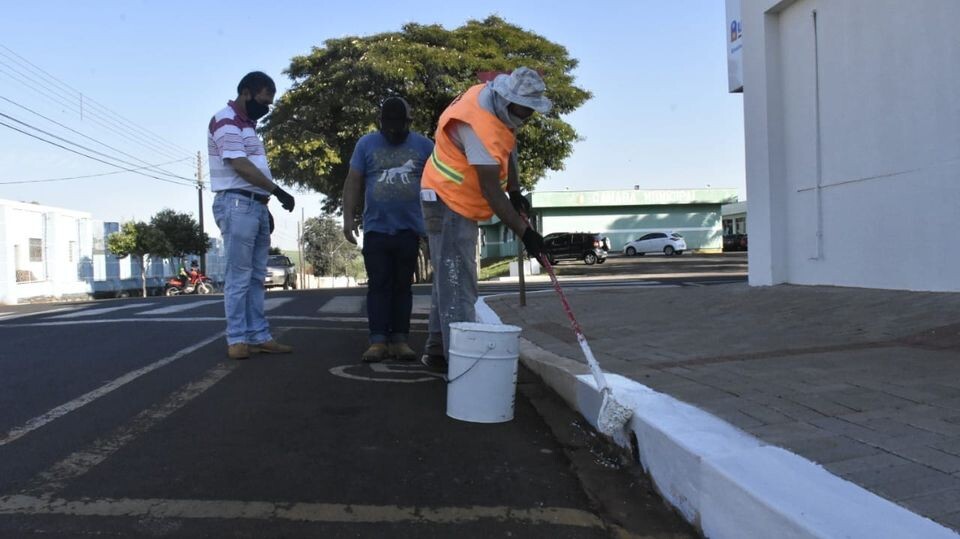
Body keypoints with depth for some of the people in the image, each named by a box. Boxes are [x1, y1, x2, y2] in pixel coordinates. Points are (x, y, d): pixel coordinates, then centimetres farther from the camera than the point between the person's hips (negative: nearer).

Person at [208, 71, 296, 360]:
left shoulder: (248, 125, 21)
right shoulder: (226, 122, -8)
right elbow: (240, 166, -18)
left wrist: (265, 205, 18)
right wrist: (278, 191, -17)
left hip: (256, 205, 9)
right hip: (237, 205, -9)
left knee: (256, 277, 9)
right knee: (239, 276, -7)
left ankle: (259, 336, 13)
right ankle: (237, 340, -1)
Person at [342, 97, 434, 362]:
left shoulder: (424, 145, 5)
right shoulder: (366, 144, 5)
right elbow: (353, 182, 5)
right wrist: (348, 217, -3)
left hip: (409, 229, 0)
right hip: (376, 229, 0)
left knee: (403, 286, 5)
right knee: (378, 286, 0)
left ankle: (400, 339, 9)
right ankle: (378, 340, 1)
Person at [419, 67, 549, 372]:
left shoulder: (495, 103, 0)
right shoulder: (479, 126, -30)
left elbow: (508, 147, 15)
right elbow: (491, 191, -31)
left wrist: (515, 192, 7)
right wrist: (524, 232, -29)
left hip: (462, 206, 10)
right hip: (448, 204, -10)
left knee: (449, 280, 15)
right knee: (457, 284, -14)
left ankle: (438, 351, 26)